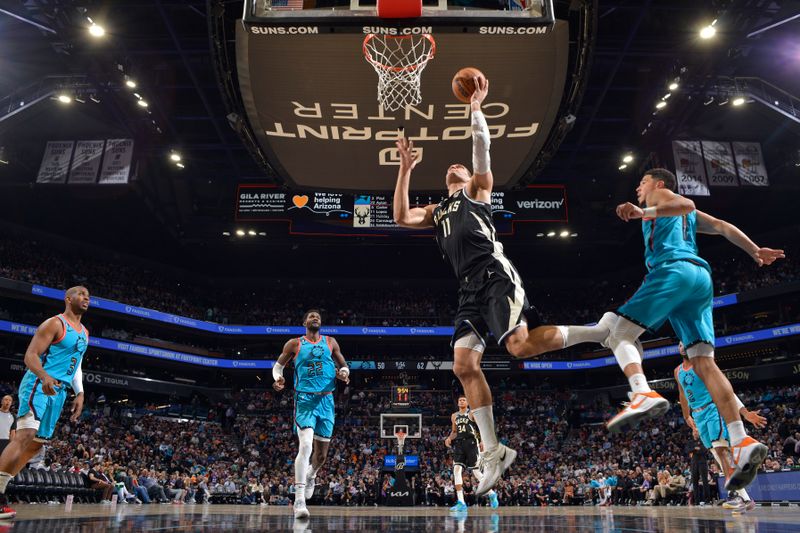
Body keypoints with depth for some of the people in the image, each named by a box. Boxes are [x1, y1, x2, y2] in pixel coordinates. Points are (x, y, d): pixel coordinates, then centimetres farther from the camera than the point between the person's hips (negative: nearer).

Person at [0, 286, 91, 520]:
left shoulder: (84, 333, 19)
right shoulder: (54, 323, -6)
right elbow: (30, 355, -13)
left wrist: (79, 393, 13)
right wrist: (44, 376, -32)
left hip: (58, 391, 9)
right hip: (38, 385, -8)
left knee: (37, 443, 7)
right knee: (25, 435, -22)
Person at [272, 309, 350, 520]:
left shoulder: (330, 342, 10)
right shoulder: (294, 344, 4)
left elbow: (344, 366, 16)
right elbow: (278, 365, 11)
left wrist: (343, 373, -9)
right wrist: (278, 379, -11)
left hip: (326, 400, 3)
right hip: (305, 399, -3)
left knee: (322, 452, 11)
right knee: (305, 445, -22)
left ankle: (311, 475, 46)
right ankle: (299, 500, -18)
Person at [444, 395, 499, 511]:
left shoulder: (472, 414, 2)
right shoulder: (454, 416, 16)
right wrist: (449, 438, 5)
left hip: (471, 443, -4)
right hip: (459, 444, 5)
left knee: (475, 472, -4)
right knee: (457, 470, -11)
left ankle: (491, 494, 19)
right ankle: (461, 503, -11)